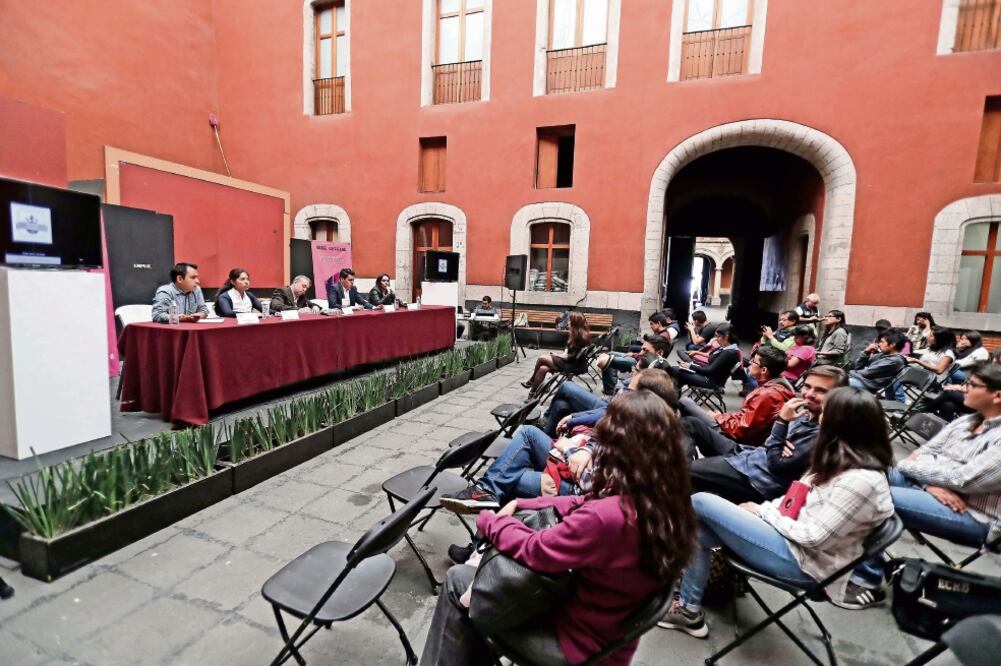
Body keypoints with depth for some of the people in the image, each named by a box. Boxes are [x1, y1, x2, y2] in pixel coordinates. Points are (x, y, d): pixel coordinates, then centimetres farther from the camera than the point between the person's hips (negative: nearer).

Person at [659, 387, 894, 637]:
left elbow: (814, 537, -23)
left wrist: (763, 512, -10)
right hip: (791, 536, 9)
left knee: (699, 503, -12)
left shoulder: (860, 481, -24)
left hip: (801, 559, -9)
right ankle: (689, 610, 9)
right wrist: (763, 508, -1)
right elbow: (799, 497, 13)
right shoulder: (844, 460, 6)